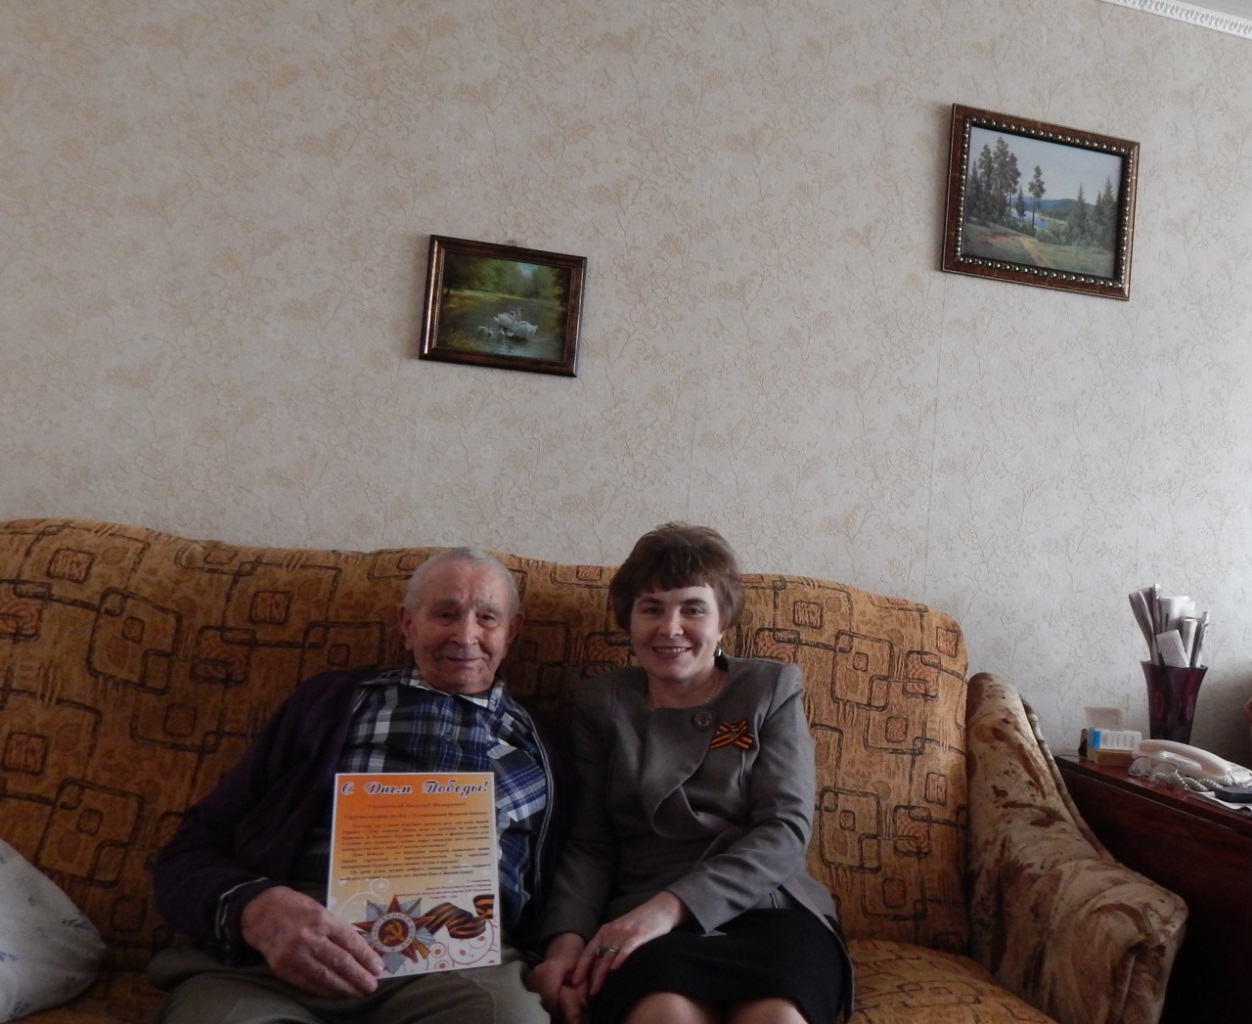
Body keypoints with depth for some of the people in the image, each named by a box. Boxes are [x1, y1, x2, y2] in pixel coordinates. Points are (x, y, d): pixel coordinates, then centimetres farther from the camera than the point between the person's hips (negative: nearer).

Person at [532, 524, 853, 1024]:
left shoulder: (773, 688, 10)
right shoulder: (601, 702, 13)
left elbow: (786, 829, -1)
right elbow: (589, 845, 9)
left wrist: (673, 904, -14)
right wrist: (567, 937, -11)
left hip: (767, 907, 1)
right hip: (643, 918, 0)